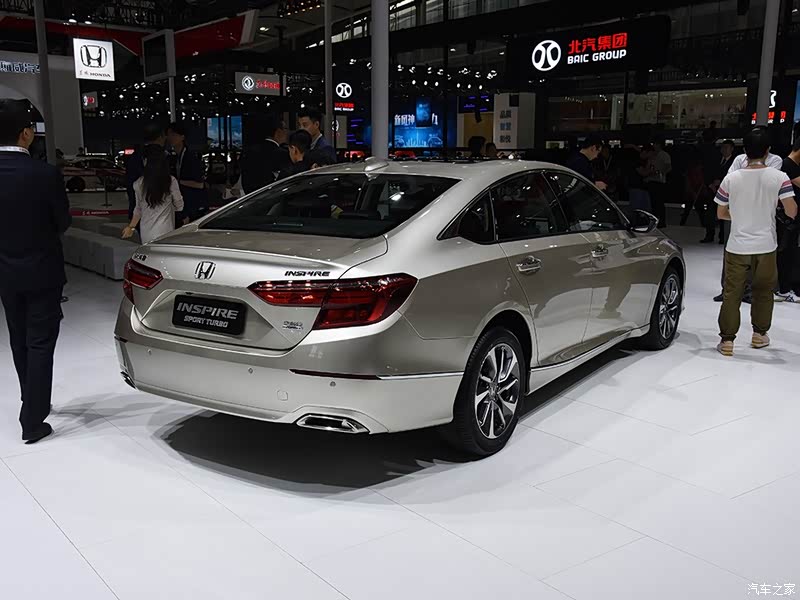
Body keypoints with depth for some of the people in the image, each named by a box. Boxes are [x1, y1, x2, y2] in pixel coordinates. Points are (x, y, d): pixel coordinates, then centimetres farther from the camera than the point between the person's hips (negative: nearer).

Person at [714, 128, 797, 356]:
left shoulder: (731, 178, -5)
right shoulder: (779, 177, -8)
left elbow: (721, 213, 4)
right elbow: (791, 212, -11)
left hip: (737, 246, 0)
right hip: (765, 246, 0)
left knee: (732, 294, 5)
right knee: (763, 291, 18)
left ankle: (727, 340, 5)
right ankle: (759, 334, 30)